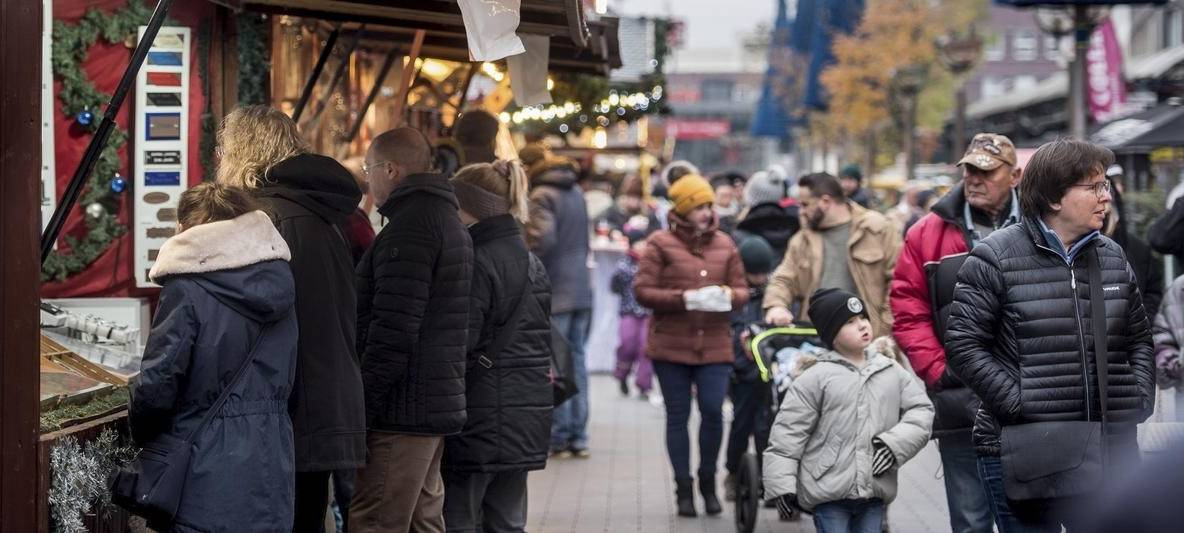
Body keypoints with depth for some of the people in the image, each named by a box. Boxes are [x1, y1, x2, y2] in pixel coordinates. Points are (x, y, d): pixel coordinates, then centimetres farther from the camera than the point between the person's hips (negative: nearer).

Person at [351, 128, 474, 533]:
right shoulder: (450, 223, 20)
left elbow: (393, 328, -21)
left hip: (403, 410, -11)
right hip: (439, 407, 11)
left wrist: (361, 405, -18)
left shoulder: (410, 226, -14)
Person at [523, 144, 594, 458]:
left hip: (554, 293, -7)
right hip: (581, 289, 7)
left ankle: (558, 437, 1)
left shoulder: (542, 196, -12)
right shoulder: (576, 193, 14)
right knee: (576, 361, 11)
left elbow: (542, 238, -23)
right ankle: (578, 437, 13)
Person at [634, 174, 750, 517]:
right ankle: (684, 488, 15)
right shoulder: (661, 244, -1)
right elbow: (642, 291, -6)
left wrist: (729, 296, -11)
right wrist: (684, 299, -17)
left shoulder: (724, 244, 10)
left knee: (713, 411, -7)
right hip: (671, 346, -2)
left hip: (715, 345, 2)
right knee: (678, 416, 5)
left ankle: (708, 482, 14)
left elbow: (742, 289, 13)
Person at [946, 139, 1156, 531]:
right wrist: (1017, 403, -15)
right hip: (1021, 451, -5)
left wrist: (1140, 399, 7)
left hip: (1105, 450, 5)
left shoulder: (1112, 257, 12)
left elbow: (1138, 338, 22)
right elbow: (964, 345, -9)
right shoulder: (995, 258, -5)